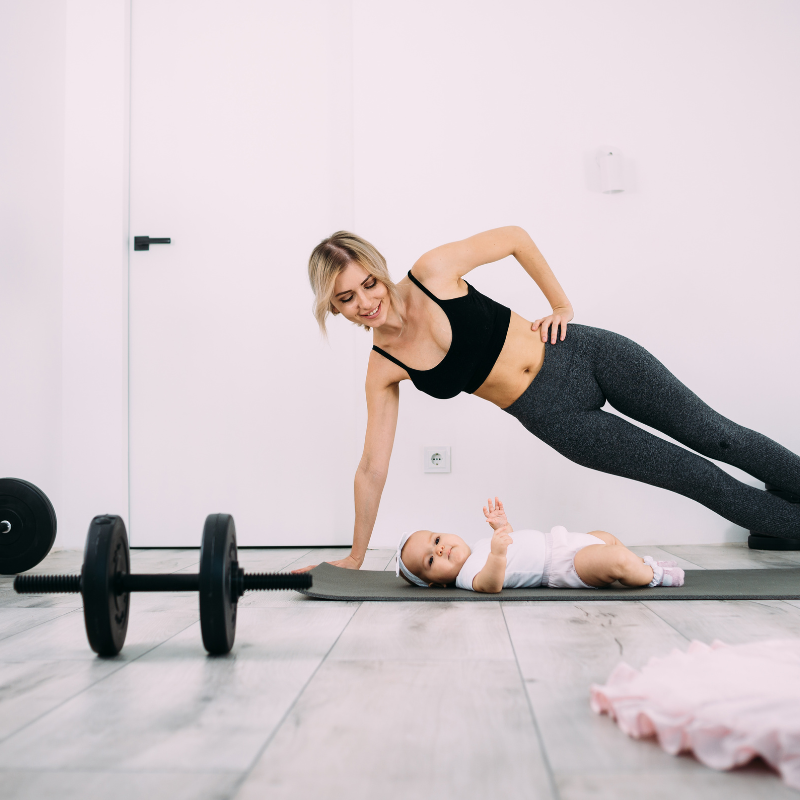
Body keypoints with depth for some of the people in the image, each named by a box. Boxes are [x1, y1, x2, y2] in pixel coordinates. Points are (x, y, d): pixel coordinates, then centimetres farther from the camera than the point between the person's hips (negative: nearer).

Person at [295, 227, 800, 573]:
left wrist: (562, 305, 0)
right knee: (702, 480, 1)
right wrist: (355, 559, 4)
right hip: (557, 416, 1)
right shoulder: (383, 369, -7)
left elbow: (515, 237, 0)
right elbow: (372, 469, 0)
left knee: (721, 439, 4)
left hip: (584, 355, -1)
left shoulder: (432, 272, -14)